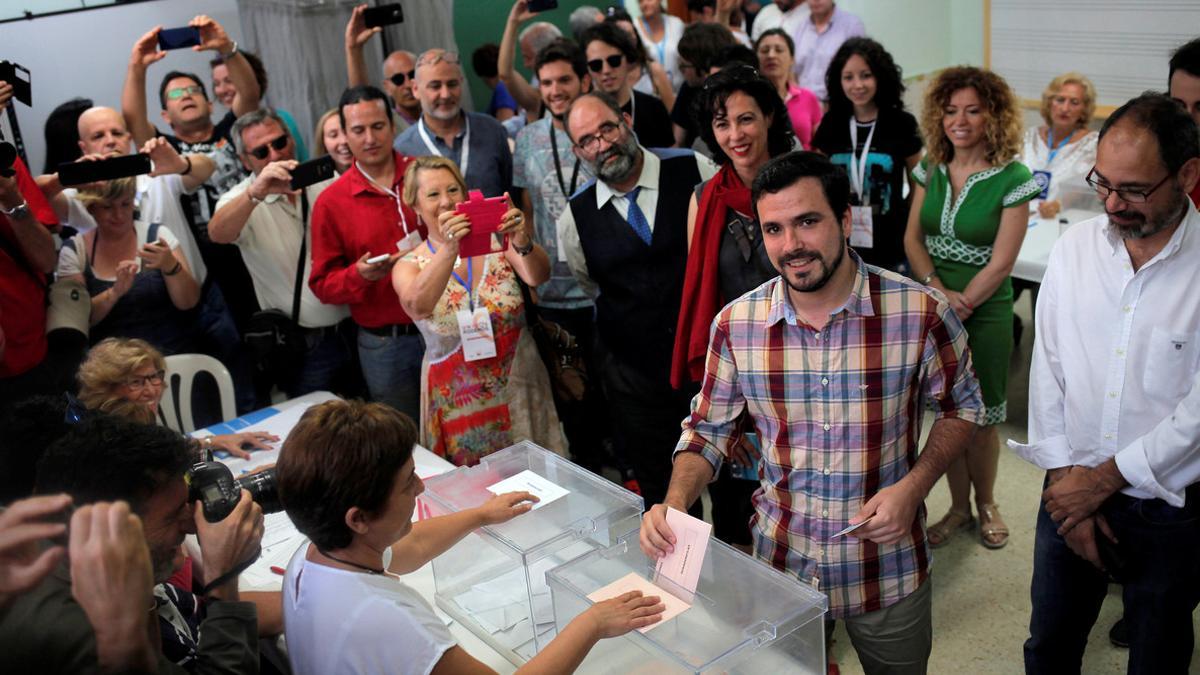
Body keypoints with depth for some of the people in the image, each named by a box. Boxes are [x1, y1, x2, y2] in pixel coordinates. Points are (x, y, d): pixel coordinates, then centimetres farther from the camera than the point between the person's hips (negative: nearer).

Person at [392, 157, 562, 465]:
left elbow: (538, 276, -21)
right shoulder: (409, 266, -5)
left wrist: (523, 243, -42)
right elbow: (418, 307, -26)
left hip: (520, 390, 1)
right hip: (459, 402, 0)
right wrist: (448, 249, -42)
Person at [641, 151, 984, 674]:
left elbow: (959, 409, -1)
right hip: (780, 568, 2)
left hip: (888, 568, -1)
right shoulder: (736, 325, -11)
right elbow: (708, 429, 0)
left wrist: (913, 485, -17)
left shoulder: (921, 313, -17)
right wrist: (676, 502, -18)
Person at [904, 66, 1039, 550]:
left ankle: (986, 503, 30)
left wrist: (959, 305, -13)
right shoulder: (930, 169, 4)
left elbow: (1000, 263, -11)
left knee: (981, 416, 6)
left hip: (984, 311, -3)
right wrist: (937, 291, -12)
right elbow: (912, 238, 2)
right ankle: (958, 507, 28)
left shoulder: (1013, 178, -9)